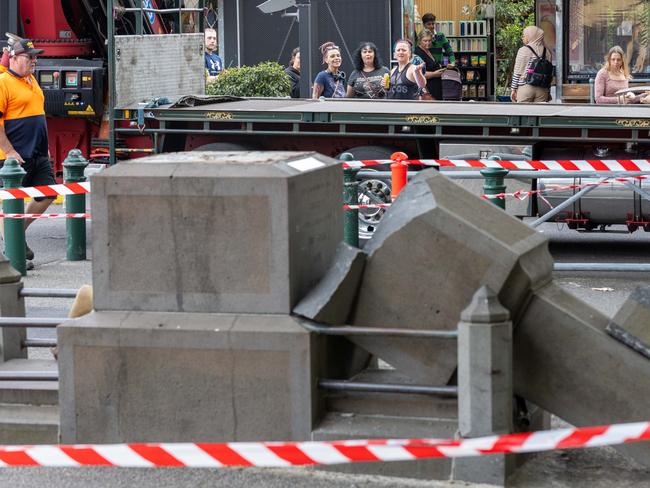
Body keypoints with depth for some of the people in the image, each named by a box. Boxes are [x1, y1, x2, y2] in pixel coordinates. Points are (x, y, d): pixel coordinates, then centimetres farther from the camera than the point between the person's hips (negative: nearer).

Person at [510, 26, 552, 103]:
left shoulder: (524, 50, -5)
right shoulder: (547, 51, 7)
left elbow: (517, 72, -4)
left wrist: (513, 89, 2)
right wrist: (548, 92, 15)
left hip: (525, 88, -4)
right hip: (542, 89, 4)